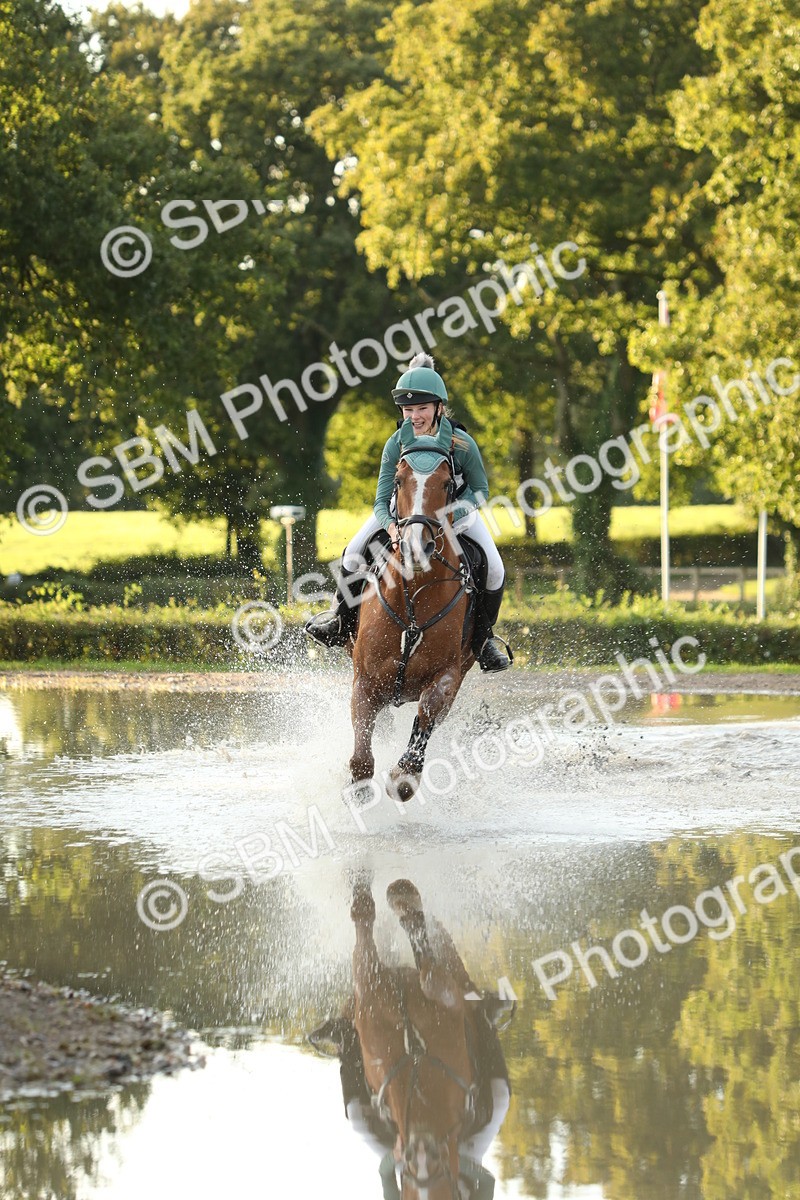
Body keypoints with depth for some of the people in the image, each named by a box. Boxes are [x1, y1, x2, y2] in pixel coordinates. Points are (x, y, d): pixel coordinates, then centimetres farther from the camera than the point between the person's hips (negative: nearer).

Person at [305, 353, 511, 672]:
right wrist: (392, 527, -50)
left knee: (494, 569, -17)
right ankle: (342, 623, 14)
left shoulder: (462, 444, -31)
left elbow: (480, 490, -16)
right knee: (353, 555, -12)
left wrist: (449, 516, -34)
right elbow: (381, 502, -27)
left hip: (457, 508, -1)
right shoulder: (396, 445, -29)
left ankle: (483, 637, 9)